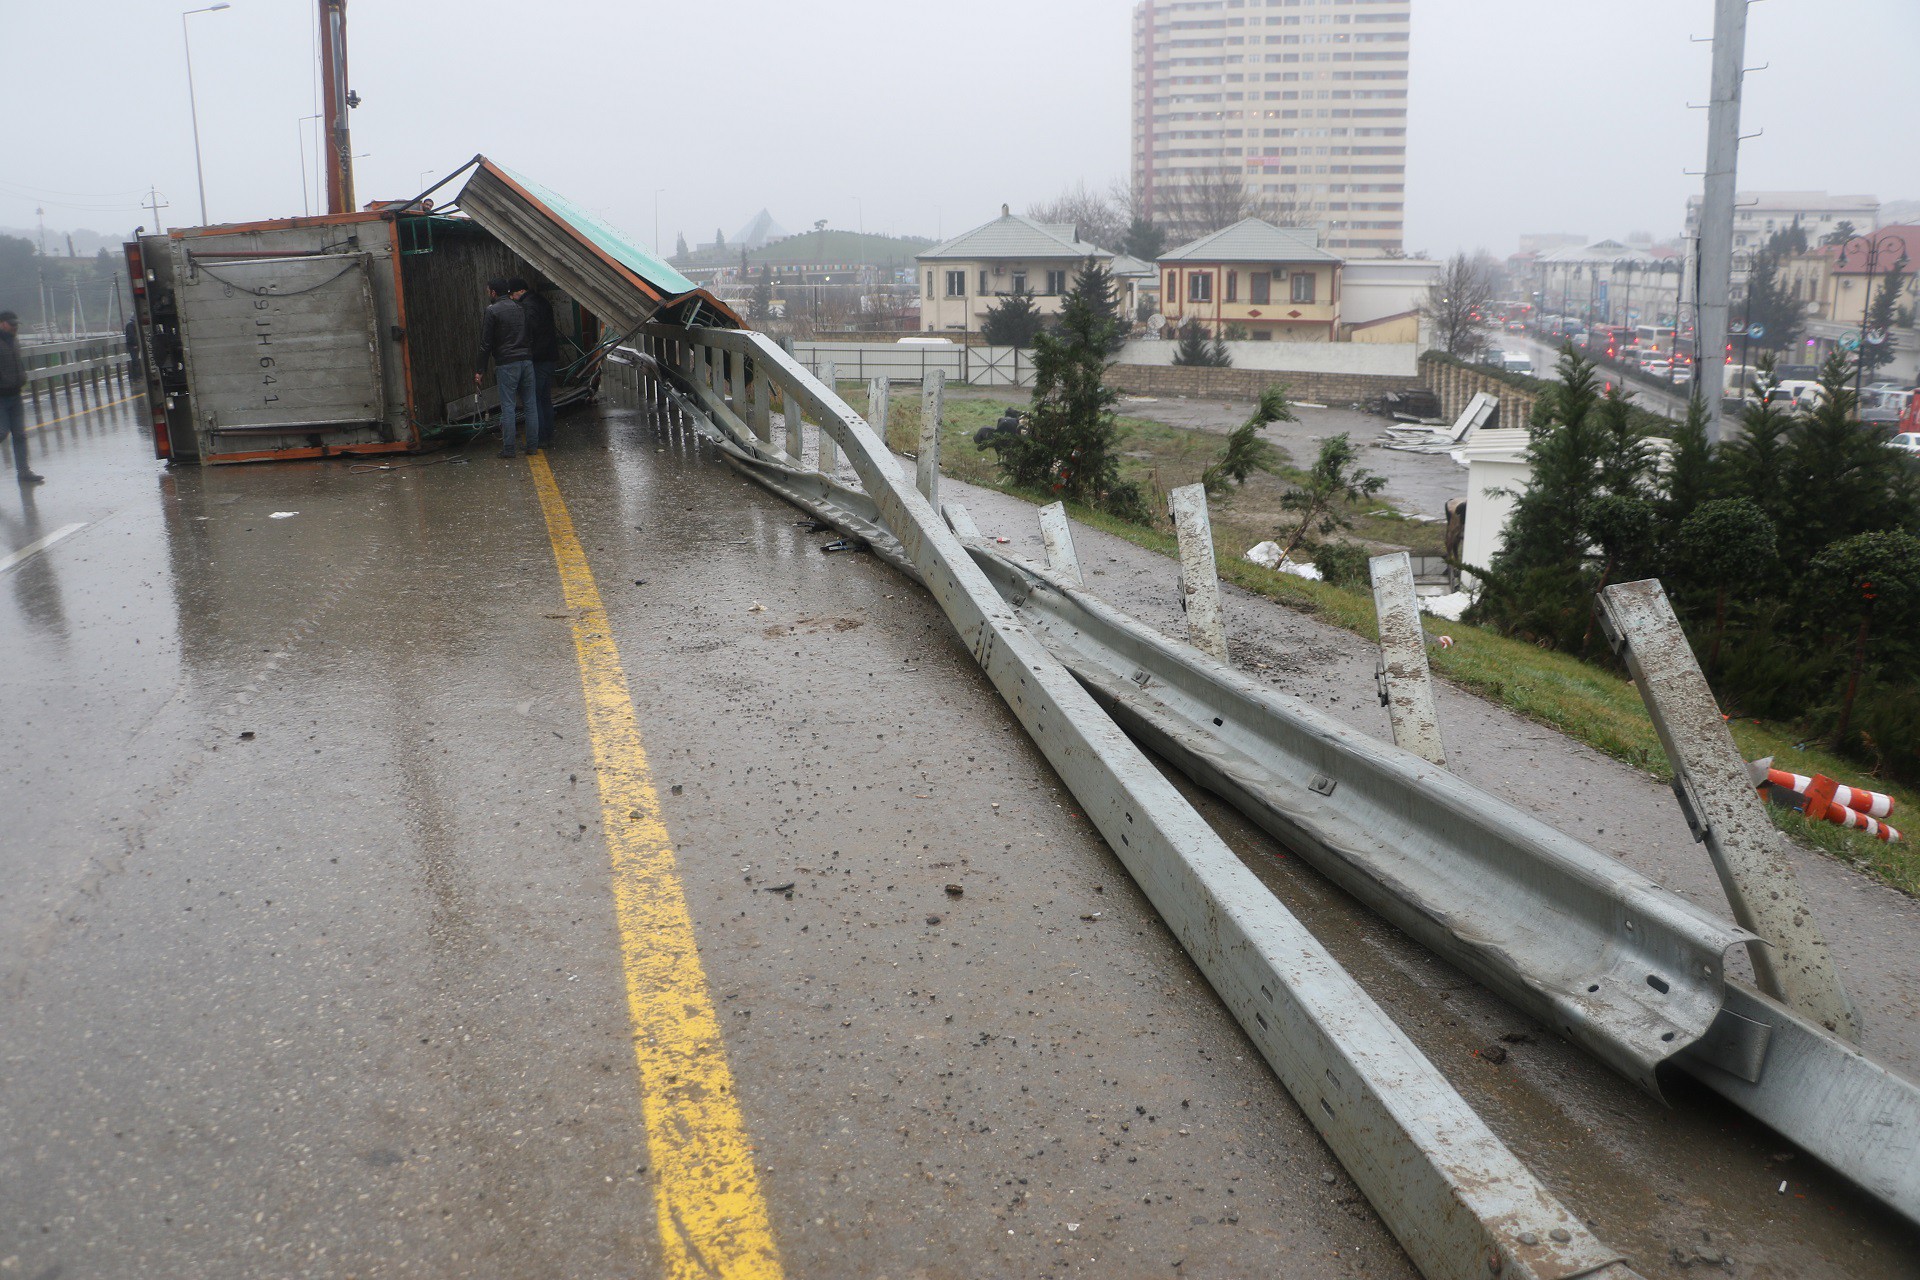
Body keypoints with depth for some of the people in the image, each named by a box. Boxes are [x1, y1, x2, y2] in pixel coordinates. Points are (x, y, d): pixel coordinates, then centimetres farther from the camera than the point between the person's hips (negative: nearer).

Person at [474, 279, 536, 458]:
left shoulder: (492, 311, -4)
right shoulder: (520, 308, 14)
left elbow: (486, 343, -5)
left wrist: (480, 370, -1)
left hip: (506, 364, -5)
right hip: (527, 360, 5)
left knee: (508, 407, -3)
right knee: (530, 405, 8)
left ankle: (508, 449, -2)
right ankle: (532, 445, 10)